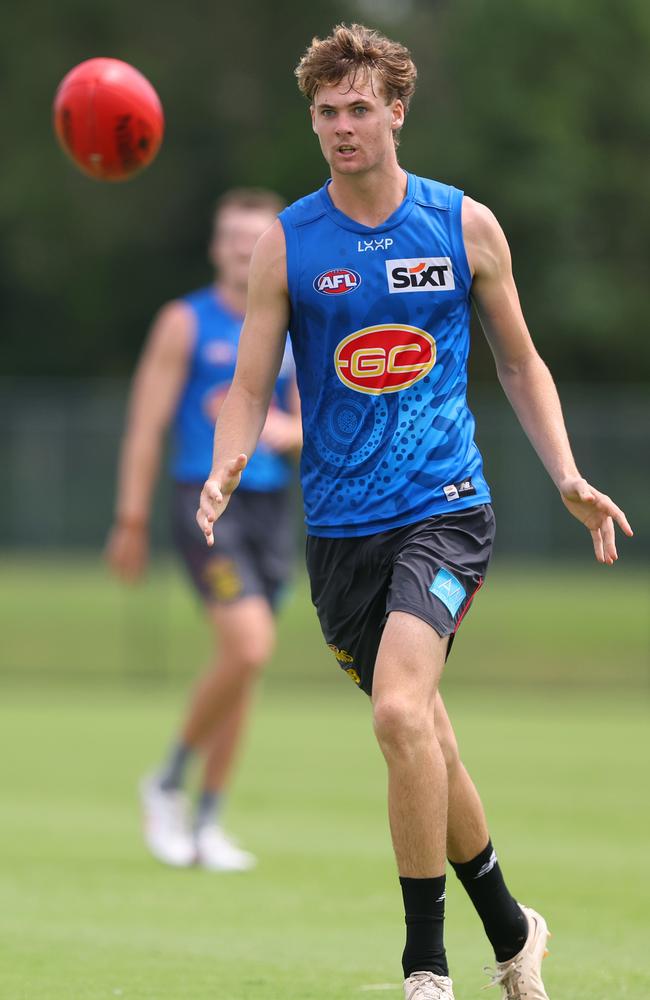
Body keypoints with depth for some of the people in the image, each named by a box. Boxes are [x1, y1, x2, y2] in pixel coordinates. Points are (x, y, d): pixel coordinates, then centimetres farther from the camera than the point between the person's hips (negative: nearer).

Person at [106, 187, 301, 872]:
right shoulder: (186, 323, -2)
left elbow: (307, 434, 14)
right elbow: (146, 426, -3)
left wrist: (272, 426, -9)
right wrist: (131, 522, -6)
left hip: (270, 506, 5)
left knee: (240, 667, 6)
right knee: (248, 648, -21)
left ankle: (206, 822, 17)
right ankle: (167, 784, -3)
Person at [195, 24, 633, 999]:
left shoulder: (465, 225, 3)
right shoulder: (286, 242, 3)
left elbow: (520, 364, 13)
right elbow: (251, 386, 3)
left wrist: (567, 479, 2)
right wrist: (224, 472, -17)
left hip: (444, 507, -3)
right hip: (340, 527, 3)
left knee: (401, 710, -23)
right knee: (421, 736, 9)